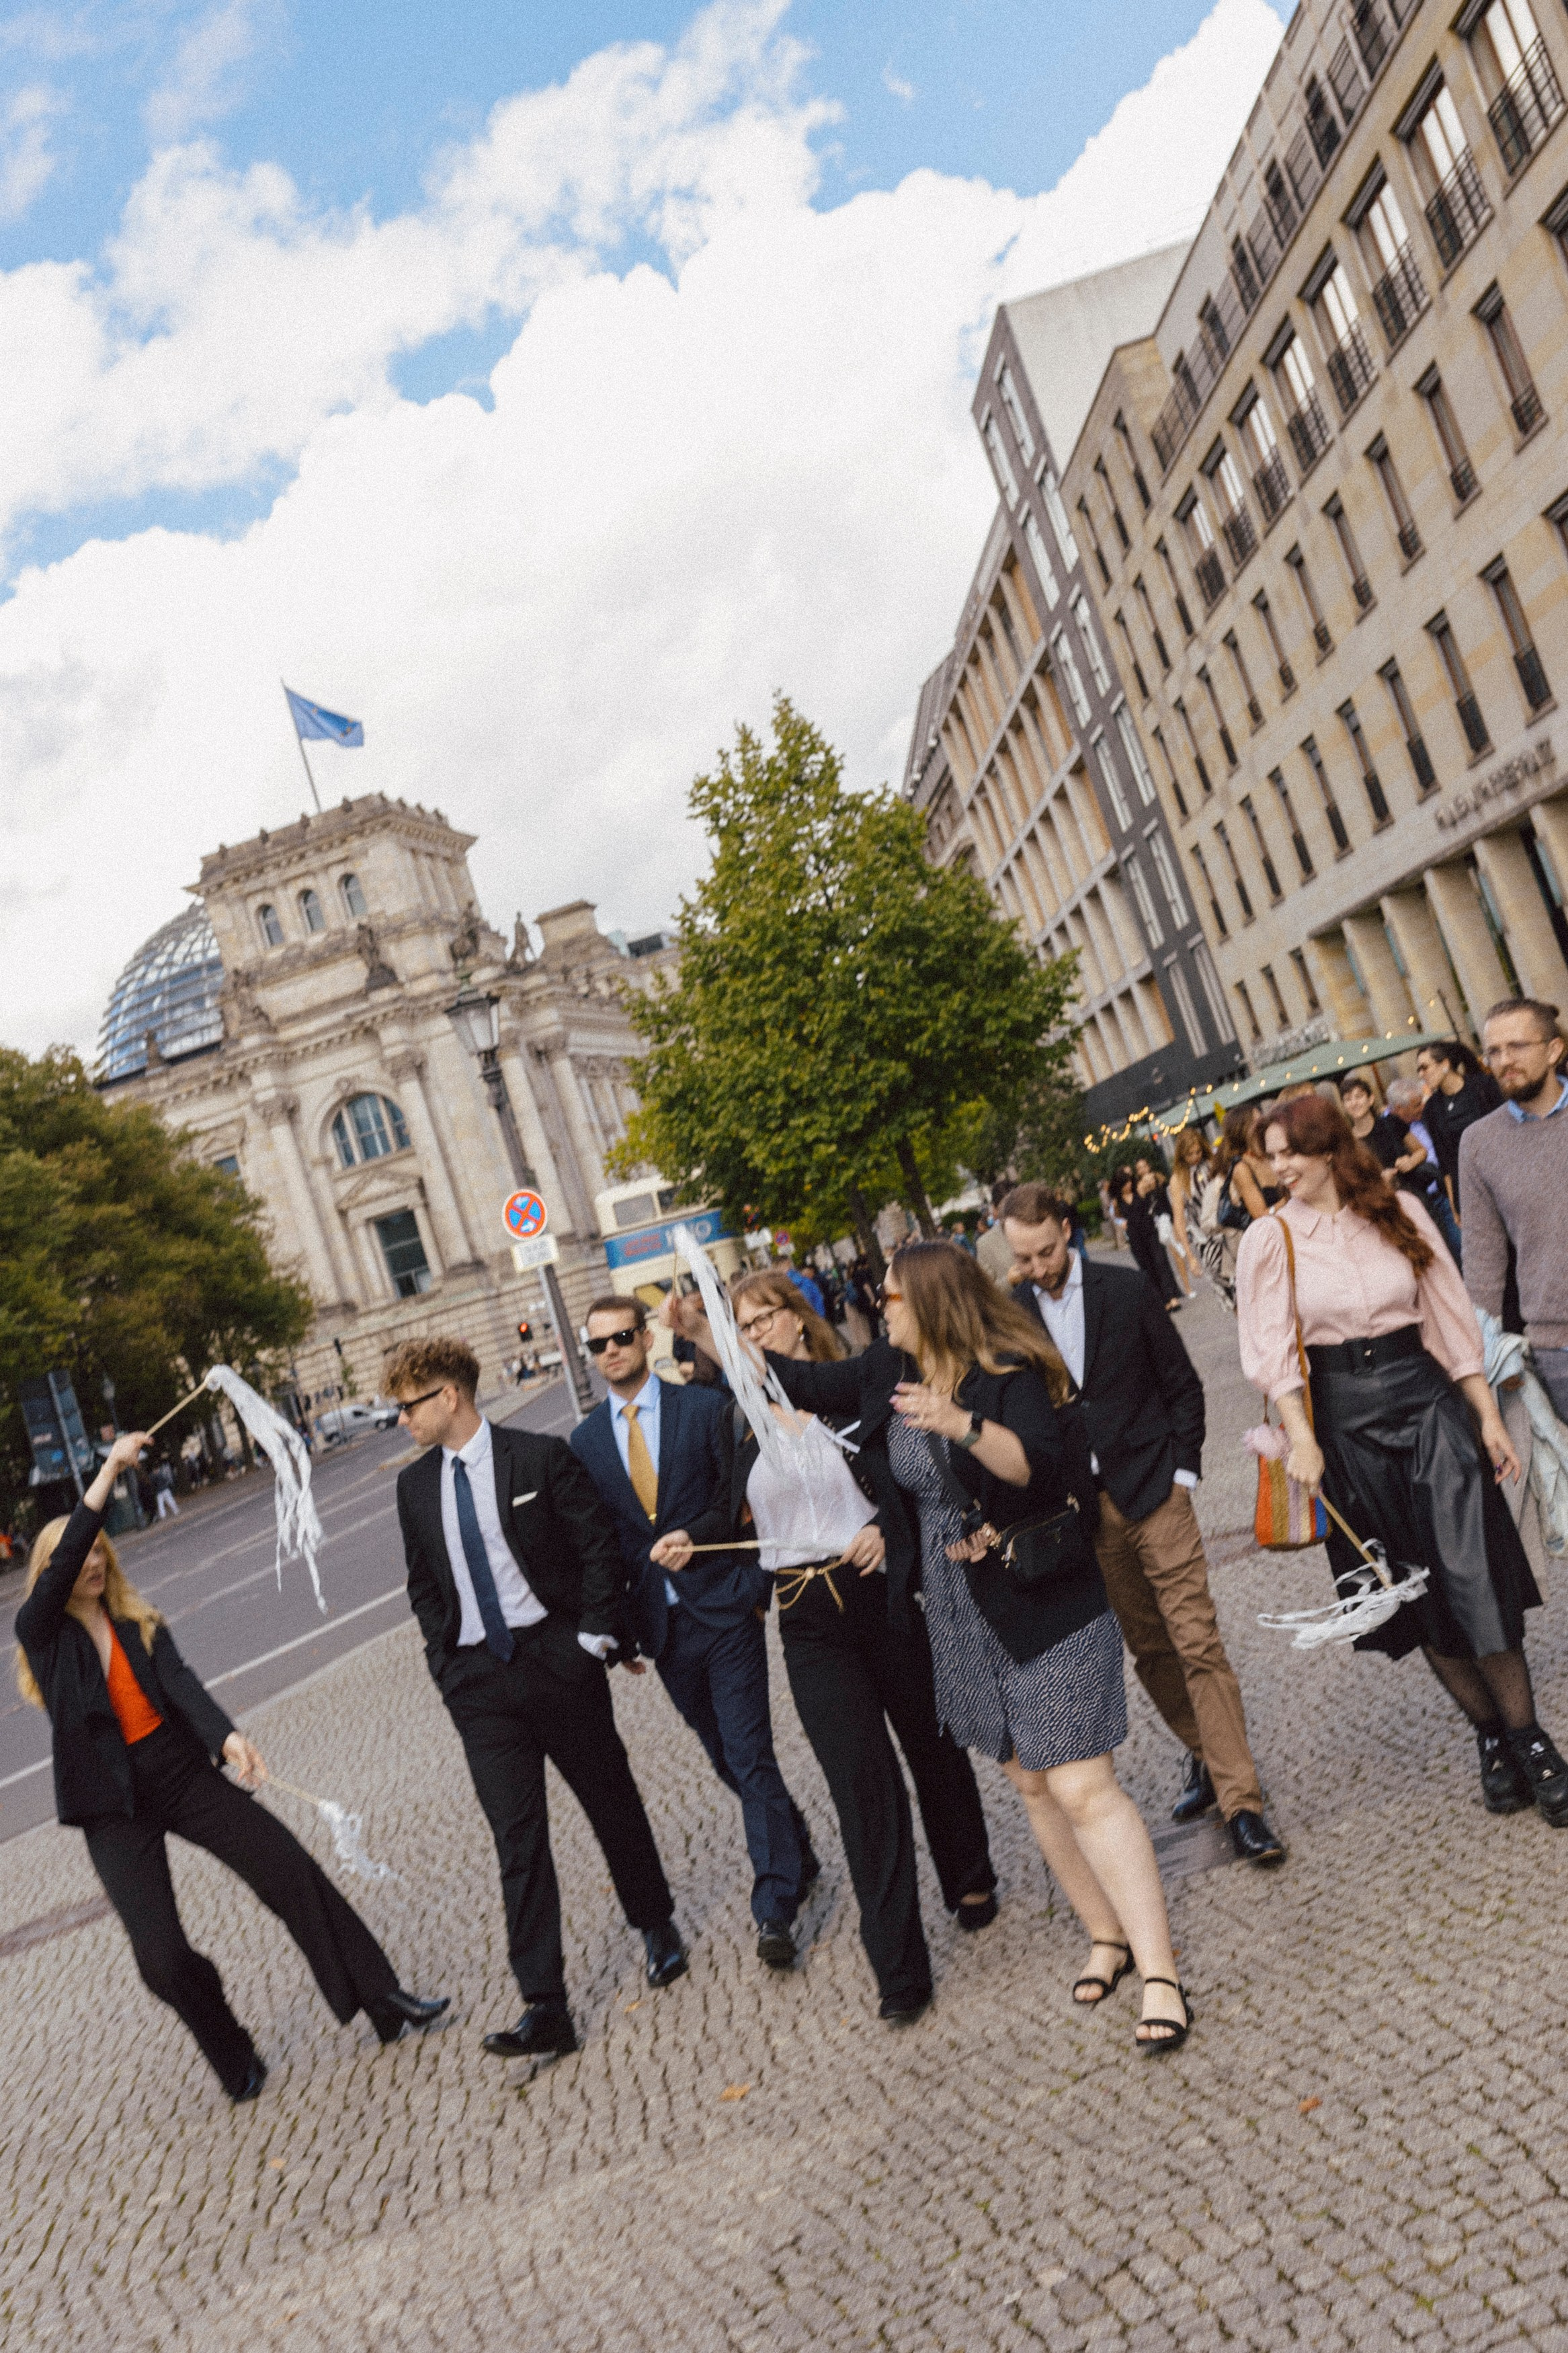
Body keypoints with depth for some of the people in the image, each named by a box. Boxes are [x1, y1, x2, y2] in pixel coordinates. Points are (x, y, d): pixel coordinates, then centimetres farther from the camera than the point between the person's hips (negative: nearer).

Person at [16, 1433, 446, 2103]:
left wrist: (228, 1736, -30)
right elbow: (61, 1566, -22)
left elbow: (181, 1683, -10)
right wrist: (108, 1472, -30)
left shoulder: (140, 1624, 5)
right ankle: (234, 2064, 19)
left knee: (293, 1871, -5)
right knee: (162, 1958, -7)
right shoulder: (41, 1633, -3)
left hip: (183, 1773, 3)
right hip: (114, 1806, -3)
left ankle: (382, 2001, 6)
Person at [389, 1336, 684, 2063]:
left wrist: (600, 1636, -11)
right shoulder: (414, 1486, 7)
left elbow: (599, 1547, -7)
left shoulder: (540, 1457, -8)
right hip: (478, 1678, 3)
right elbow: (423, 1587, 15)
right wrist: (447, 1663, 7)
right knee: (517, 1838, 1)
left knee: (610, 1798, 13)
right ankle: (544, 2008, 5)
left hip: (555, 1656, -3)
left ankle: (656, 1926, 36)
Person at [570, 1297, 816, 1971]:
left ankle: (774, 1907, 6)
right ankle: (796, 1851, 36)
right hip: (661, 1626, 4)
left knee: (750, 1756, -4)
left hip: (725, 1610, -4)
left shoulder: (707, 1409, -5)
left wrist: (756, 1588, -10)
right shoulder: (585, 1440, 5)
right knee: (726, 1758, 15)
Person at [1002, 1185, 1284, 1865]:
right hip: (1082, 1507, 2)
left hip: (1153, 1491, -2)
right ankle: (1206, 1757, 31)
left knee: (1197, 1642, -5)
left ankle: (1241, 1801, 1)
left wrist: (1183, 1472, -3)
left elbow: (1182, 1384, 3)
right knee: (1149, 1649, 12)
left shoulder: (1124, 1290, -3)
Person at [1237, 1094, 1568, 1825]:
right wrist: (1301, 1437, -17)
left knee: (1473, 1574, -5)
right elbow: (1272, 1348, -6)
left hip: (1423, 1395, 0)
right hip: (1344, 1419, 0)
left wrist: (1488, 1416, 4)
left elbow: (1451, 1315, 5)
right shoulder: (1270, 1239, -2)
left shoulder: (1400, 1212, 3)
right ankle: (1491, 1735, 25)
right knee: (1412, 1589, 8)